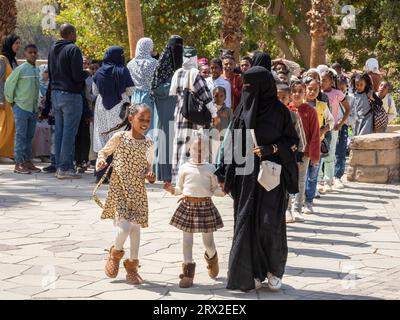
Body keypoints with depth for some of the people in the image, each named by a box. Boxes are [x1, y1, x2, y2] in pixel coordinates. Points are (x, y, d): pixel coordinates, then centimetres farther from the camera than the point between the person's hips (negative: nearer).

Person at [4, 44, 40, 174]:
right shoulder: (21, 69, -11)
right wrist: (11, 100, -3)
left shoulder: (36, 70, 10)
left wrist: (37, 105, 13)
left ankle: (28, 162, 15)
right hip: (21, 107, -7)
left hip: (33, 108, 7)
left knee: (29, 136, 10)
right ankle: (19, 163, -3)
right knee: (20, 135, -5)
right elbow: (9, 84, -8)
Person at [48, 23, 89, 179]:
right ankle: (65, 168, -7)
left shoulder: (53, 49, 12)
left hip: (55, 94, 8)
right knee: (69, 132, -6)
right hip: (71, 95, -8)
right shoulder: (73, 50, -13)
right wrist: (86, 73, 2)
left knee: (59, 131, 11)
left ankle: (59, 166, 13)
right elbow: (78, 76, -16)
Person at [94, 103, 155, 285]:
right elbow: (104, 151, 6)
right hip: (119, 189, -4)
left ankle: (132, 265, 24)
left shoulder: (148, 143, 2)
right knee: (124, 227, -15)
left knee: (135, 227, 8)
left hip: (138, 191, 4)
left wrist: (150, 174, -6)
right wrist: (101, 161, -15)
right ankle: (116, 253, 17)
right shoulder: (119, 137, -7)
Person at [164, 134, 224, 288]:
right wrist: (171, 189, -9)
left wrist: (223, 191, -12)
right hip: (188, 205, 1)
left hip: (205, 206, 0)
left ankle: (211, 258, 39)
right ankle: (188, 273, 11)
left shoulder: (210, 169, 4)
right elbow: (179, 189, 11)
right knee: (187, 240, 2)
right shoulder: (185, 168, 5)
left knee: (208, 241, 5)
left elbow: (215, 190, 8)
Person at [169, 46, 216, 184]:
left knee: (178, 143, 12)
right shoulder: (195, 74, -12)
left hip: (178, 112, 6)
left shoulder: (178, 73, 5)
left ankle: (175, 175, 17)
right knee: (189, 146, -3)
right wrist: (214, 112, -3)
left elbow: (173, 93, 11)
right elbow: (205, 95, -10)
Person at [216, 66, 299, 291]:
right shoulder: (243, 110, 6)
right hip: (246, 175, 4)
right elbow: (233, 144, 9)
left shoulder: (279, 110, -4)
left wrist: (271, 149, -16)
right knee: (246, 222, 1)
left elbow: (293, 141, 0)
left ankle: (275, 269, 13)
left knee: (270, 223, -7)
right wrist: (224, 174, 5)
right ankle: (252, 272, 11)